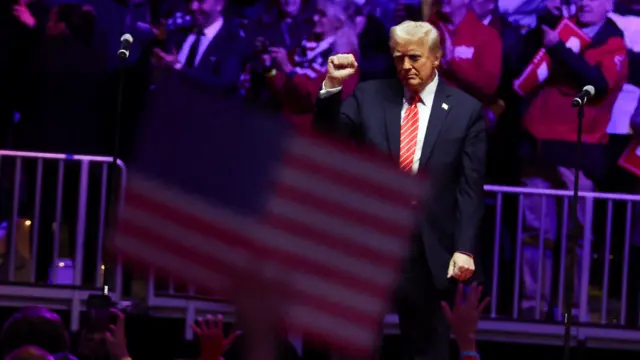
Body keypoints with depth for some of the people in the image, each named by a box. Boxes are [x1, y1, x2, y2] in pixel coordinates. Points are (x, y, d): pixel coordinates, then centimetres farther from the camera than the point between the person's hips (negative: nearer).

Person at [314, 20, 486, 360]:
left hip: (427, 247, -1)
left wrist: (464, 248, -10)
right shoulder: (369, 96, 5)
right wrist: (332, 87, -10)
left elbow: (470, 187, -3)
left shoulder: (466, 109, -1)